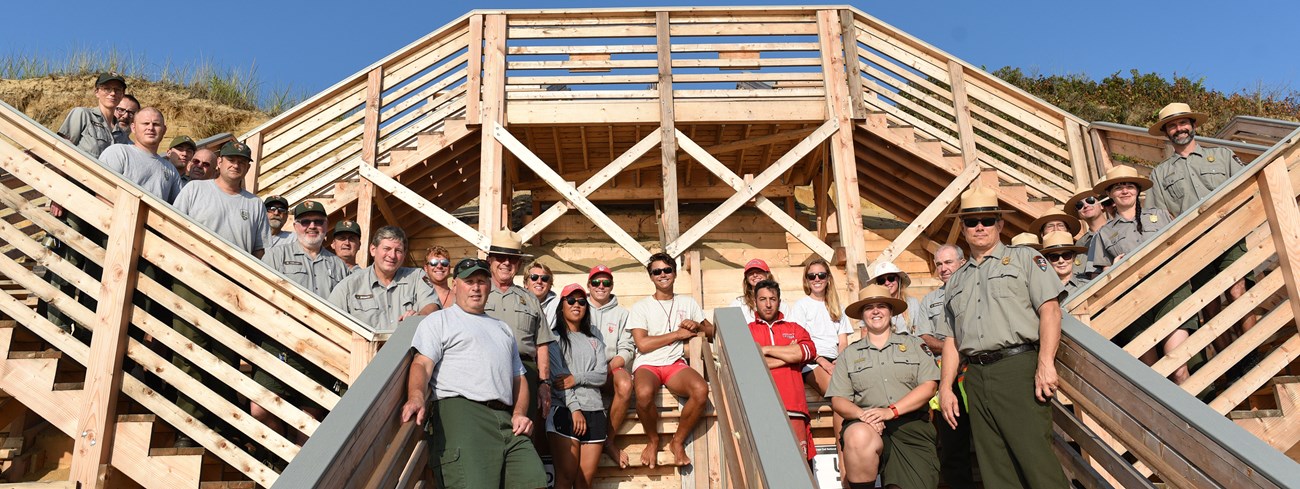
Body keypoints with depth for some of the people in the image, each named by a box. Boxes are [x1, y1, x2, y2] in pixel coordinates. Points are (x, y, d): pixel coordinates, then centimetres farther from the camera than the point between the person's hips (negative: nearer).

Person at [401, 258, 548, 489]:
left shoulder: (502, 328, 33)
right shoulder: (438, 320, 15)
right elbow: (422, 365, 0)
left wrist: (519, 414, 9)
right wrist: (417, 397, -22)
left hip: (506, 421, 5)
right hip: (460, 412, -5)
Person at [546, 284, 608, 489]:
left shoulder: (594, 339, 20)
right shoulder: (554, 338, 6)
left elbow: (602, 375, 8)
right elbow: (557, 377, -5)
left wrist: (577, 378, -10)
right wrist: (575, 409, -13)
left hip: (594, 410, 4)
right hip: (564, 410, -4)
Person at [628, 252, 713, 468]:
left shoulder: (688, 303, 17)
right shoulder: (641, 307, 6)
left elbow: (711, 331, 19)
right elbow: (642, 344, -6)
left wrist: (698, 326, -4)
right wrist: (678, 333, -4)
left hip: (675, 363, 3)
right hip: (647, 364, -2)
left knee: (701, 390, -31)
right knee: (644, 393, -38)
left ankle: (678, 442, -7)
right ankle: (653, 441, -7)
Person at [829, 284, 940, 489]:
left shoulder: (913, 345, 17)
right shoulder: (849, 354, 18)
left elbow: (929, 386, 3)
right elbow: (838, 400, 9)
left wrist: (892, 411, -11)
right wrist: (862, 415, -14)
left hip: (911, 425, 1)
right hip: (867, 426, 0)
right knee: (859, 437, -36)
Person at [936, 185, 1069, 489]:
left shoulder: (1024, 258, 8)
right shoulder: (956, 280, 23)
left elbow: (1049, 309, -4)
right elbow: (951, 340, 20)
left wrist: (1045, 363, -16)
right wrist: (946, 387, 10)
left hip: (1018, 367, -5)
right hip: (976, 377, 5)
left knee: (1035, 460, -11)